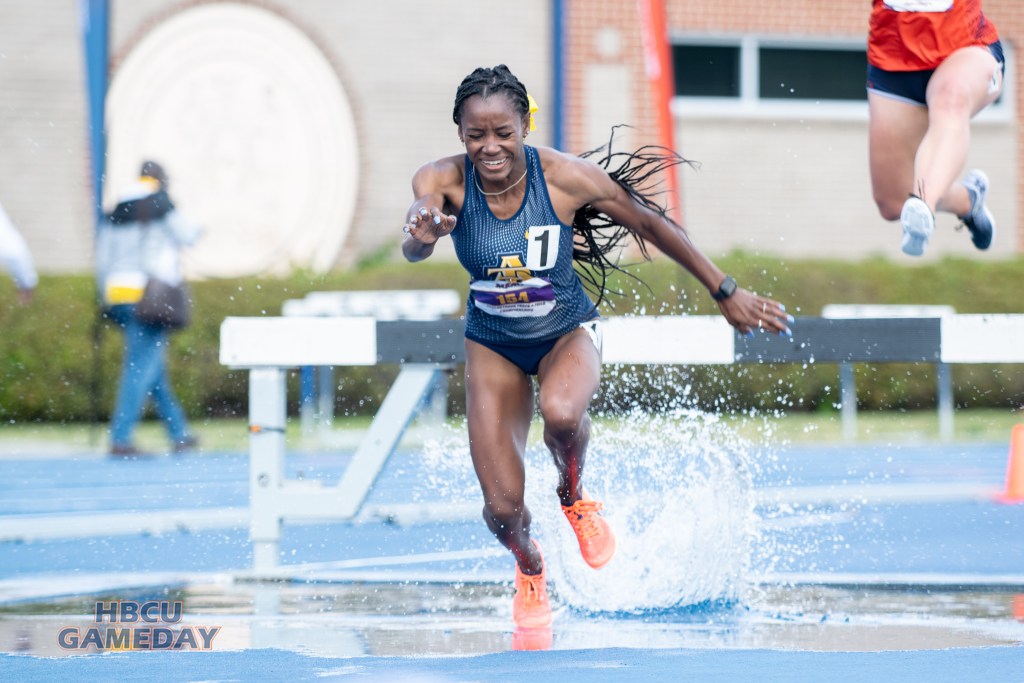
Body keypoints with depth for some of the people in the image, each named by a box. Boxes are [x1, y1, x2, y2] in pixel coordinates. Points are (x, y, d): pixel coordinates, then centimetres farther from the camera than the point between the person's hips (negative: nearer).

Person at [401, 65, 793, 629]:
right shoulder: (444, 181, -23)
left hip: (567, 332, -1)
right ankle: (530, 570, 32)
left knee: (561, 413, -37)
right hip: (493, 344, 1)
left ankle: (574, 496, -1)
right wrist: (421, 236, -68)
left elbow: (652, 226, -11)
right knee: (502, 510, -6)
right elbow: (413, 248, -42)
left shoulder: (566, 177, -25)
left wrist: (726, 294, -4)